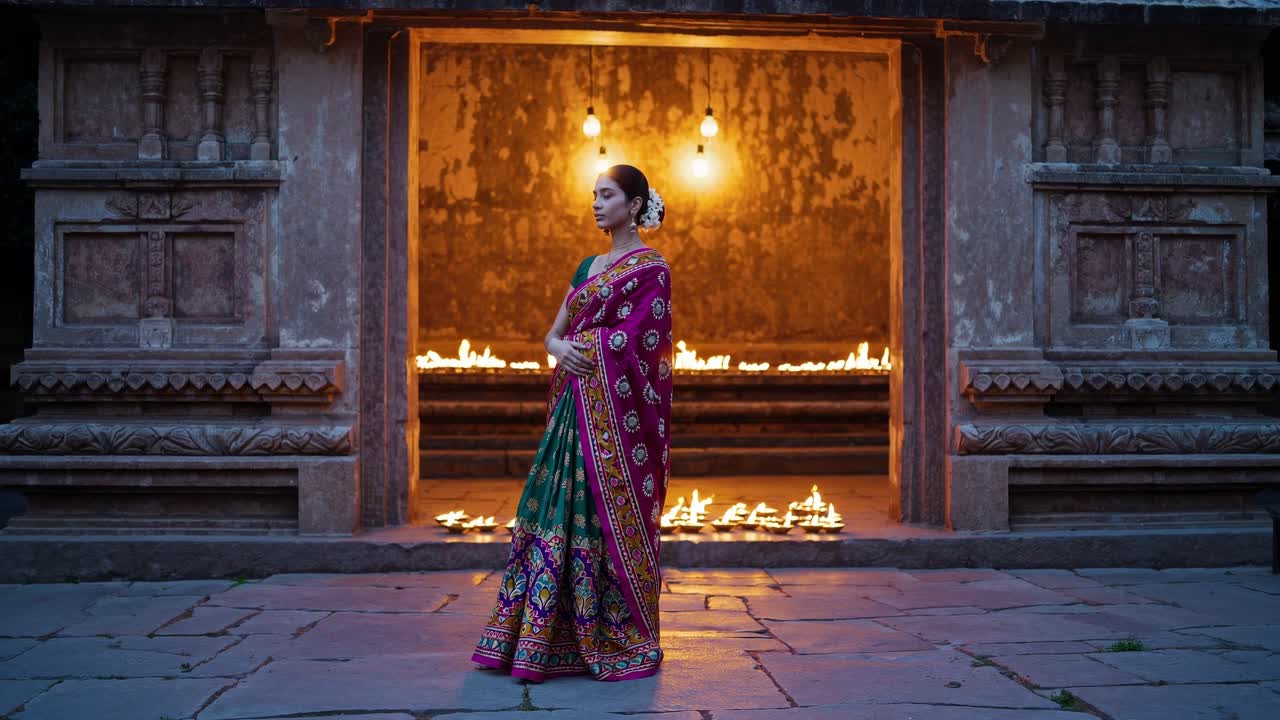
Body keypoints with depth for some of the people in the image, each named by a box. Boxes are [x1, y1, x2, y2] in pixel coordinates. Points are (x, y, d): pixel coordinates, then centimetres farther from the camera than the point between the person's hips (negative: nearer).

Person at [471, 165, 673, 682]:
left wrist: (579, 345, -2)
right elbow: (555, 332, 16)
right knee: (558, 512, 6)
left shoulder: (650, 267, -5)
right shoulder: (589, 266, 19)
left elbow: (628, 342, -14)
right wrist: (559, 347, -7)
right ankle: (548, 640, 14)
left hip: (616, 407, -8)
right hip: (576, 405, 8)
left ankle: (622, 645, 9)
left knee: (609, 518, -4)